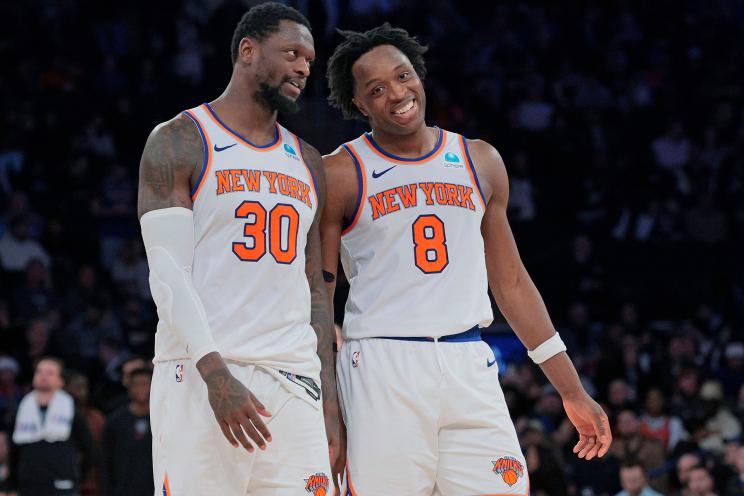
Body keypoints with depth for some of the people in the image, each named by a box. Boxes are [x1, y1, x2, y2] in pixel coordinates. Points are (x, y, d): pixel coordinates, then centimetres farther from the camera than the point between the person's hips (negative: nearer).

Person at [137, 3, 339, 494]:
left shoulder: (308, 164, 20)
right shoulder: (179, 142, 0)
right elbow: (168, 272, -9)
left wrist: (328, 398, 12)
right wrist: (216, 374, -19)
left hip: (293, 383, 5)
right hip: (200, 379, -5)